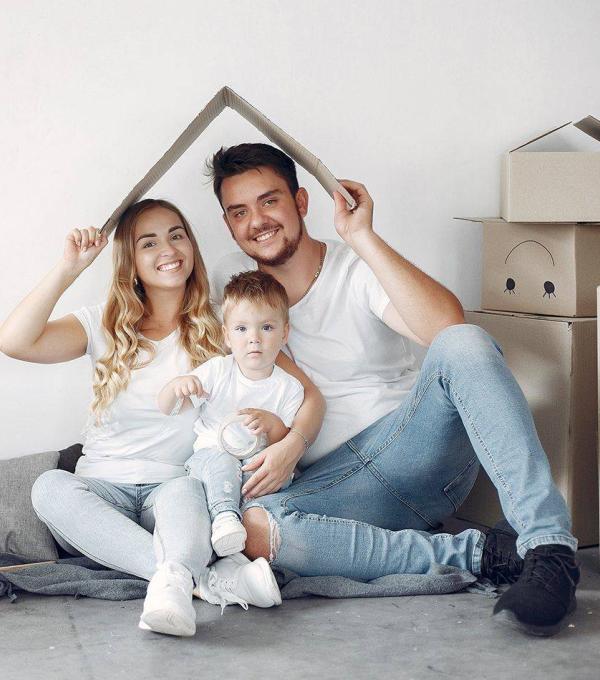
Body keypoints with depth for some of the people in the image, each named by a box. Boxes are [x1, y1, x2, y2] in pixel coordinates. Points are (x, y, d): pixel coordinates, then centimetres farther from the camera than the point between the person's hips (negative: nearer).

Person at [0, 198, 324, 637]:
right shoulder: (106, 327, 11)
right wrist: (69, 269, -6)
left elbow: (309, 396, 2)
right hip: (105, 489, 2)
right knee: (50, 487, -31)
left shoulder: (222, 328, 8)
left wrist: (289, 445, -20)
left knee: (185, 490, -36)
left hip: (176, 486, -1)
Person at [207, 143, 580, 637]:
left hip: (416, 452, -2)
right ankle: (483, 553, -24)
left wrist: (361, 236, -23)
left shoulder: (357, 268, -3)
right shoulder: (232, 279, 9)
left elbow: (447, 325, -22)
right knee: (256, 529, -31)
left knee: (464, 343, -30)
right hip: (331, 482, 3)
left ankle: (550, 546, -35)